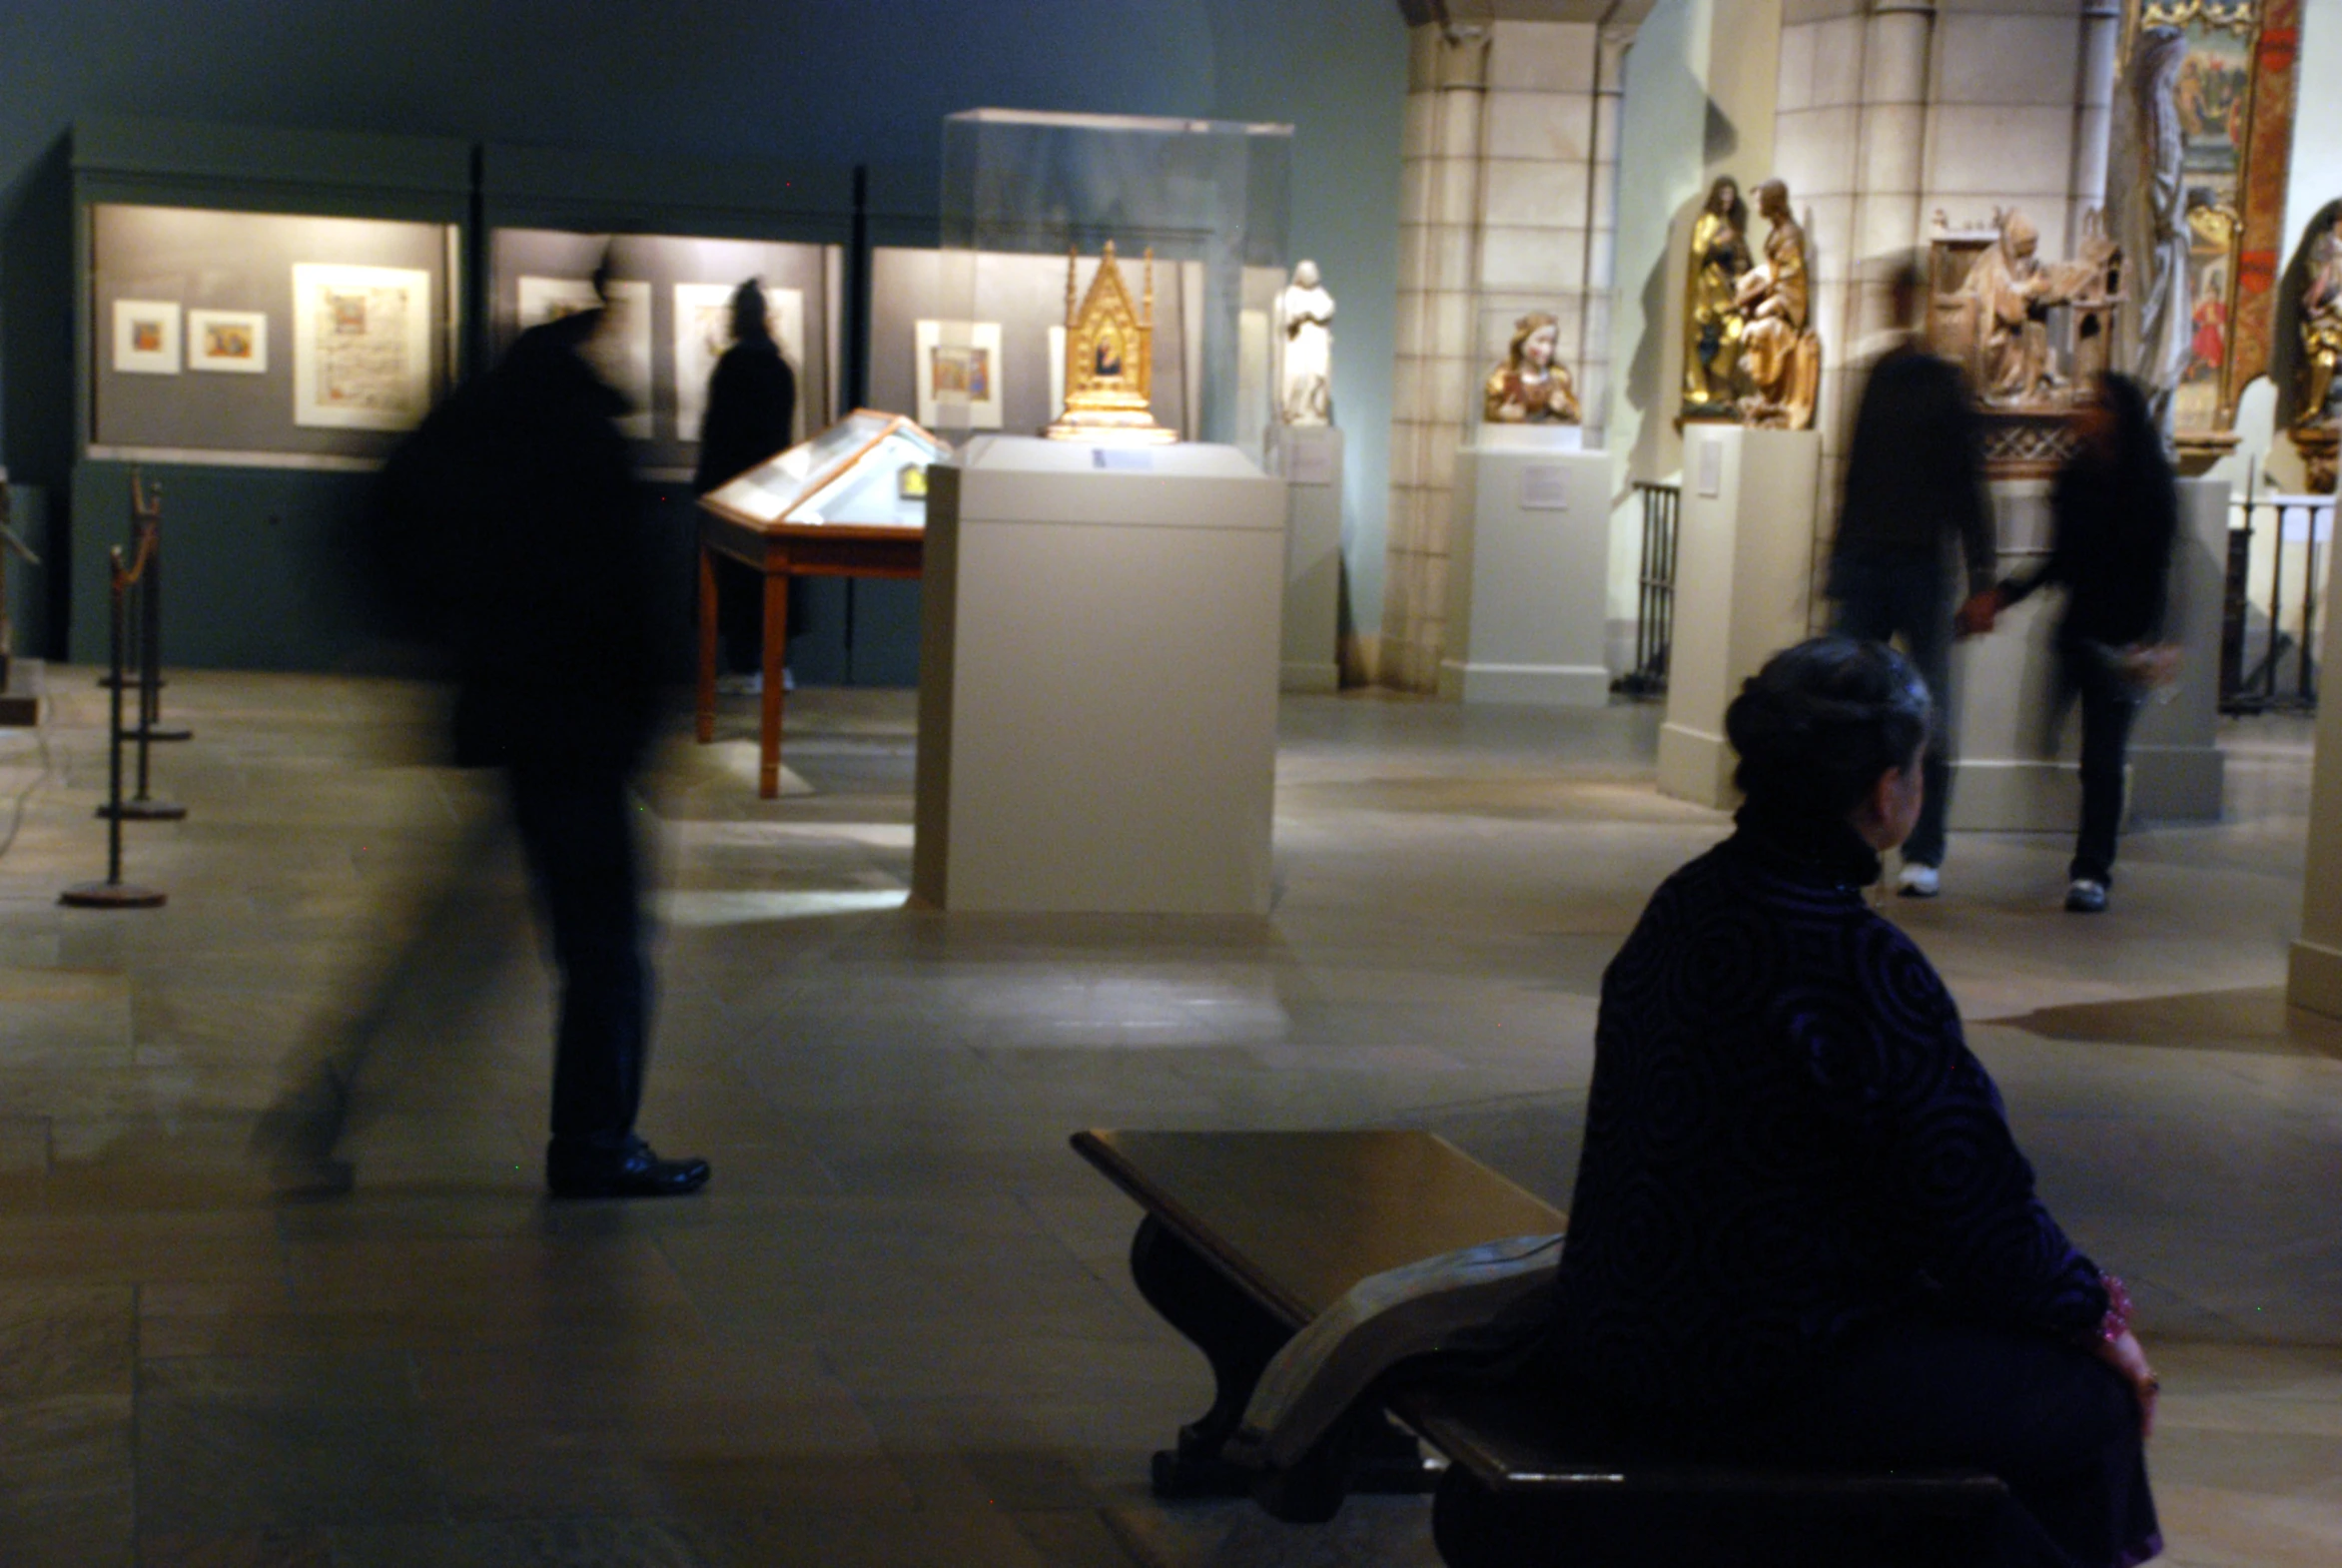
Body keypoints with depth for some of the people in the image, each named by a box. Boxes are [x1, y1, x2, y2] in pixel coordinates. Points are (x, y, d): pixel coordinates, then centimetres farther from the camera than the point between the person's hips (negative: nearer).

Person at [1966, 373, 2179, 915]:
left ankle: (2092, 871, 6)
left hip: (2122, 640, -5)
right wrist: (2003, 596, 8)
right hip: (2074, 630, 5)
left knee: (2102, 757, -4)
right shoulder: (2075, 478, 8)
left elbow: (2156, 571, -8)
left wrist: (2148, 642, -19)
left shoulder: (2150, 486, -6)